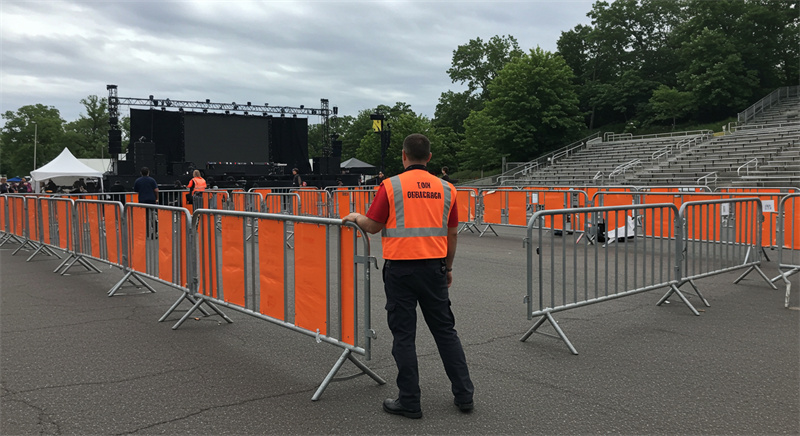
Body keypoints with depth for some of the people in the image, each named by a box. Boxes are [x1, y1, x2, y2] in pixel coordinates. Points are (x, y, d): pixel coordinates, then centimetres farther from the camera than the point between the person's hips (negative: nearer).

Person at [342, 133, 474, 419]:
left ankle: (409, 402, 12)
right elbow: (452, 233, 10)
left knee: (404, 335, 5)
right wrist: (448, 267, 20)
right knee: (445, 331, 13)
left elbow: (372, 226, -1)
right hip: (433, 267, 4)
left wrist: (355, 218, 20)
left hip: (401, 268, -3)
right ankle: (463, 395, 19)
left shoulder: (391, 186, -6)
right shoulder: (445, 188, 5)